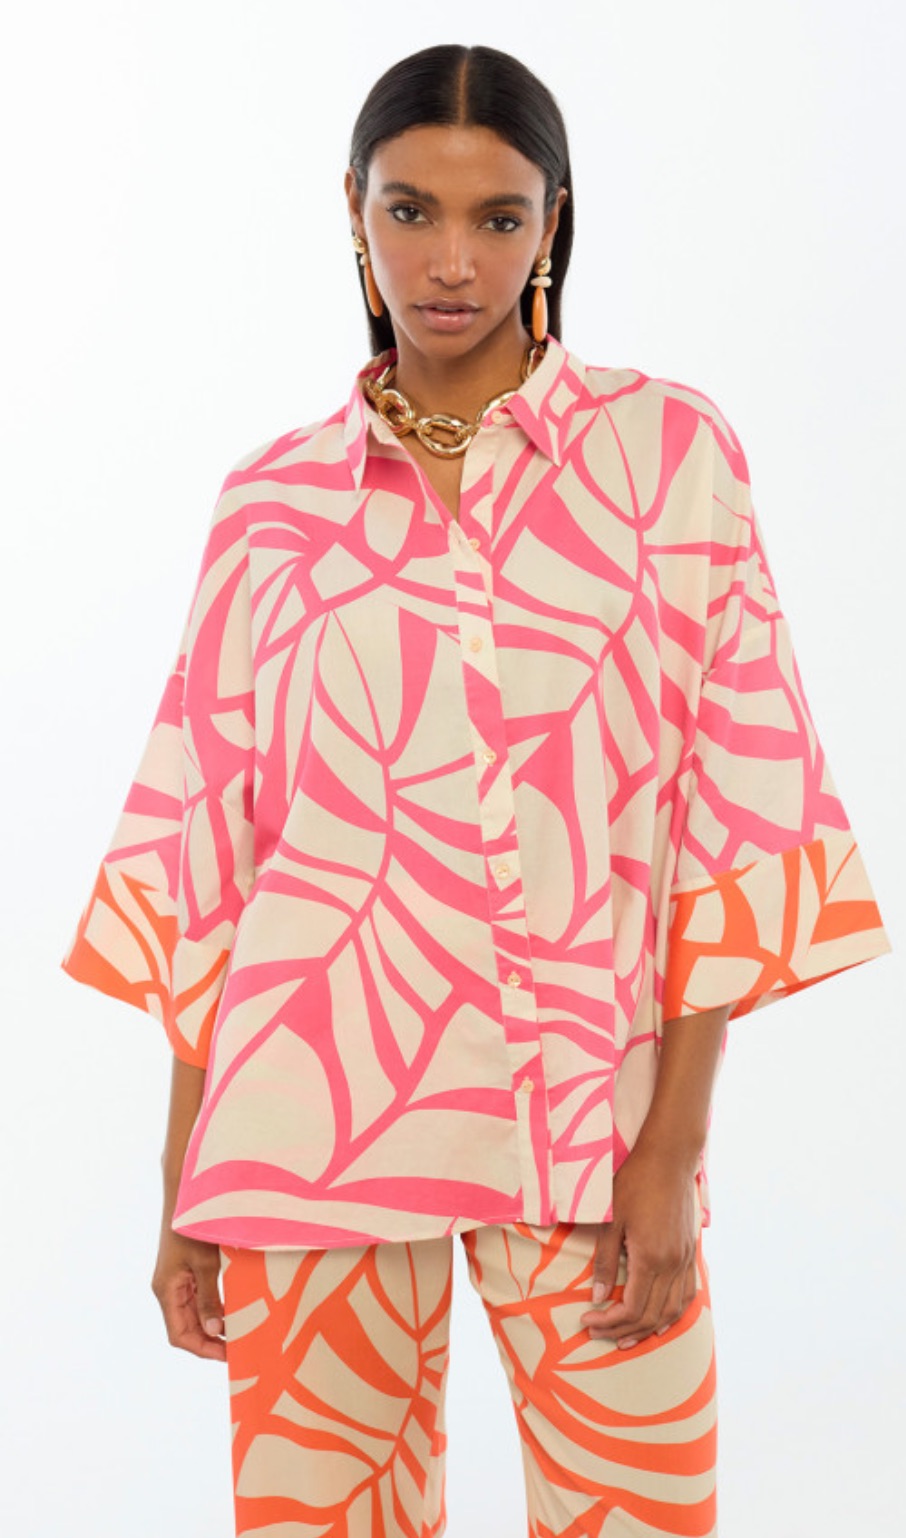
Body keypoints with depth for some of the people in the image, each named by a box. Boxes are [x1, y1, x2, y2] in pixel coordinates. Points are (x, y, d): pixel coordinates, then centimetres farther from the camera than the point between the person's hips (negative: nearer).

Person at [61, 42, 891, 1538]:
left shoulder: (670, 453, 0)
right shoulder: (274, 502, 4)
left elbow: (738, 813, -2)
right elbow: (206, 852, 5)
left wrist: (670, 1156, -8)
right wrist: (185, 1188, 4)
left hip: (588, 1115, 0)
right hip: (315, 1114, 1)